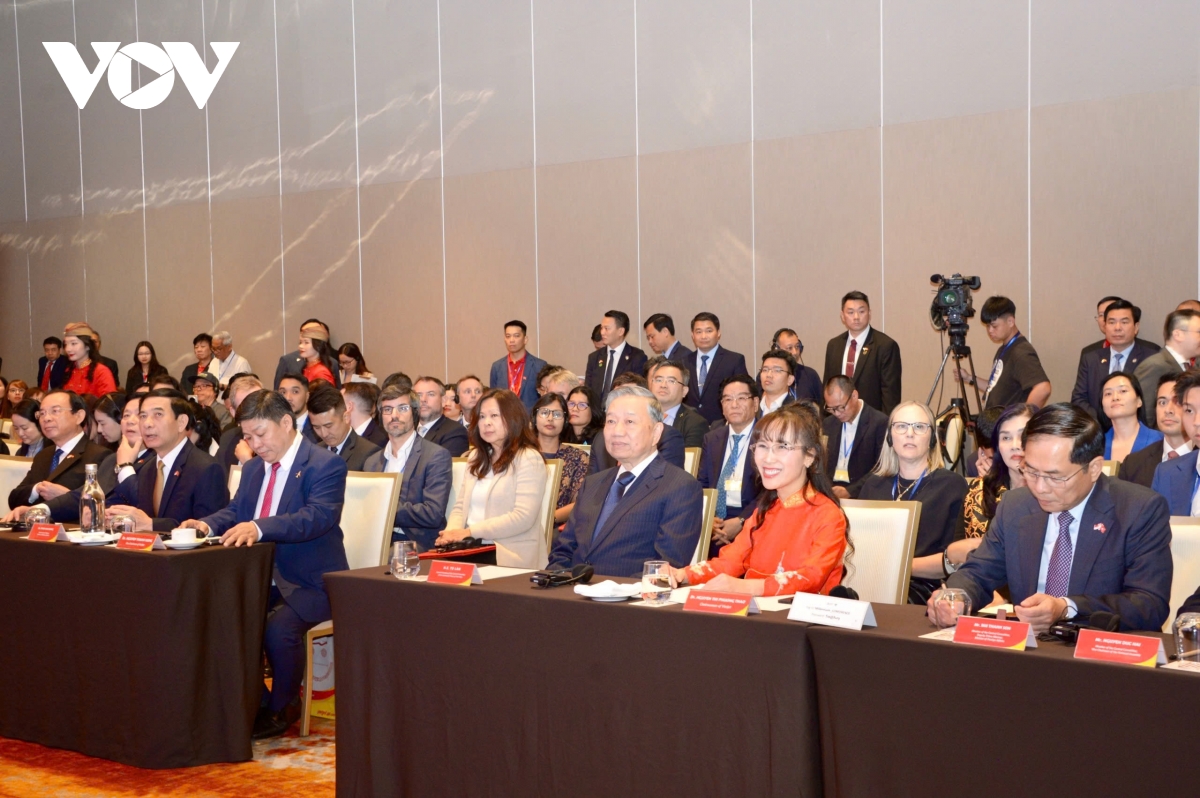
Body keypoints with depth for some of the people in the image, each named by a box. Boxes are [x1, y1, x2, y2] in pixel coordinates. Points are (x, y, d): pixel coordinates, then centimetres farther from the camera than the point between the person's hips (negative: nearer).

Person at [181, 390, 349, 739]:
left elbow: (318, 517, -27)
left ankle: (282, 708, -4)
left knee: (279, 628, -32)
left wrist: (258, 527, -40)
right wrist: (207, 524, -10)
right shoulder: (253, 468, 16)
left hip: (309, 583, -7)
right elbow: (234, 512, 15)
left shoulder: (325, 465, -12)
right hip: (261, 578, 8)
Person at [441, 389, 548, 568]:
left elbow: (523, 518, -14)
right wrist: (451, 533, -5)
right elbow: (460, 507, 17)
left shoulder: (528, 459, -4)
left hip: (508, 556, -6)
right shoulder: (477, 457, 20)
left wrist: (470, 532, -16)